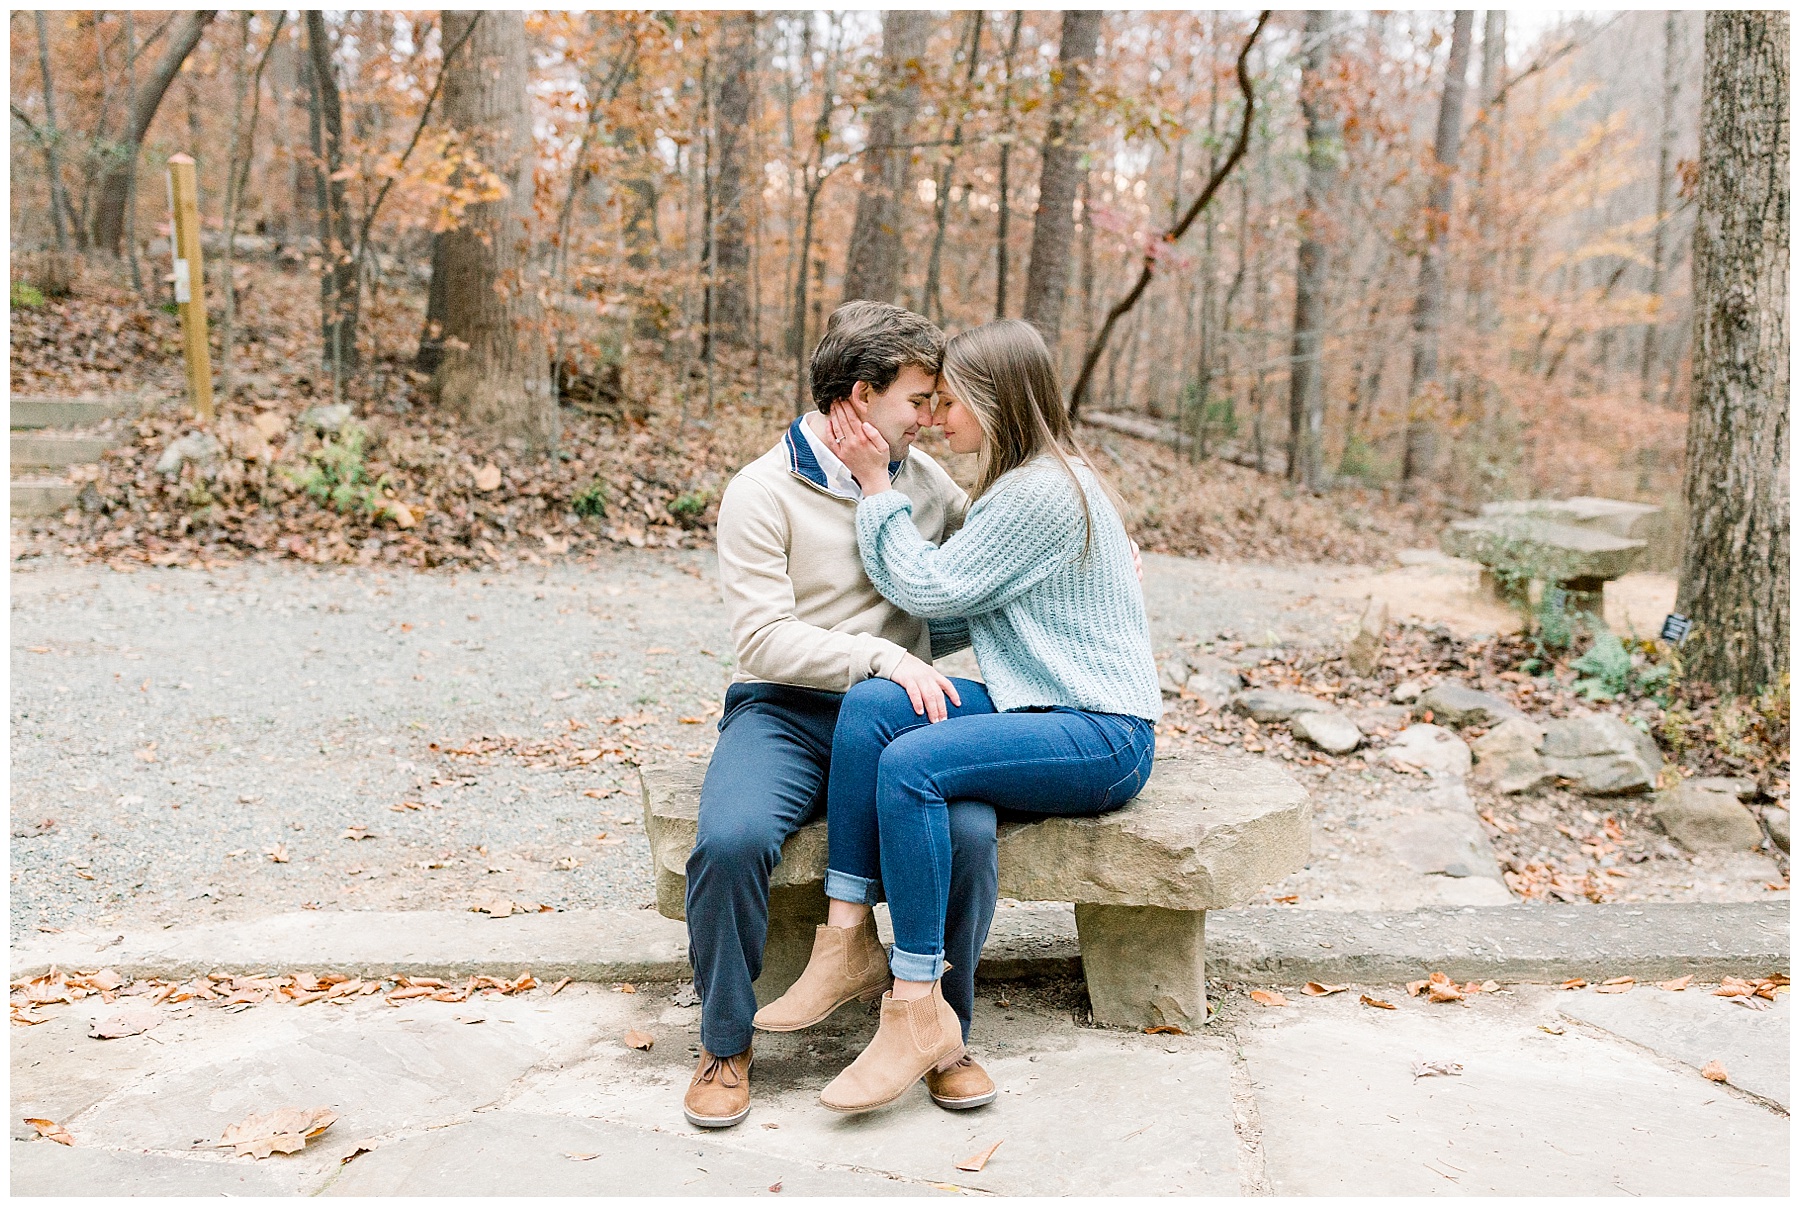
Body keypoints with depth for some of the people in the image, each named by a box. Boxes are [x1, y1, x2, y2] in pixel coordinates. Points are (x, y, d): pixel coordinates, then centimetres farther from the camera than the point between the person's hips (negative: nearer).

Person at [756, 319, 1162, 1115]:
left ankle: (919, 1012, -23)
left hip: (1104, 736, -9)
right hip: (1042, 708, 9)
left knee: (912, 764, -30)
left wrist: (875, 484, -6)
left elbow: (932, 591, -13)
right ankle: (845, 946, -16)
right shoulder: (1022, 482, 17)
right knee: (870, 705, -14)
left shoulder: (1044, 490, -15)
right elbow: (951, 618, 12)